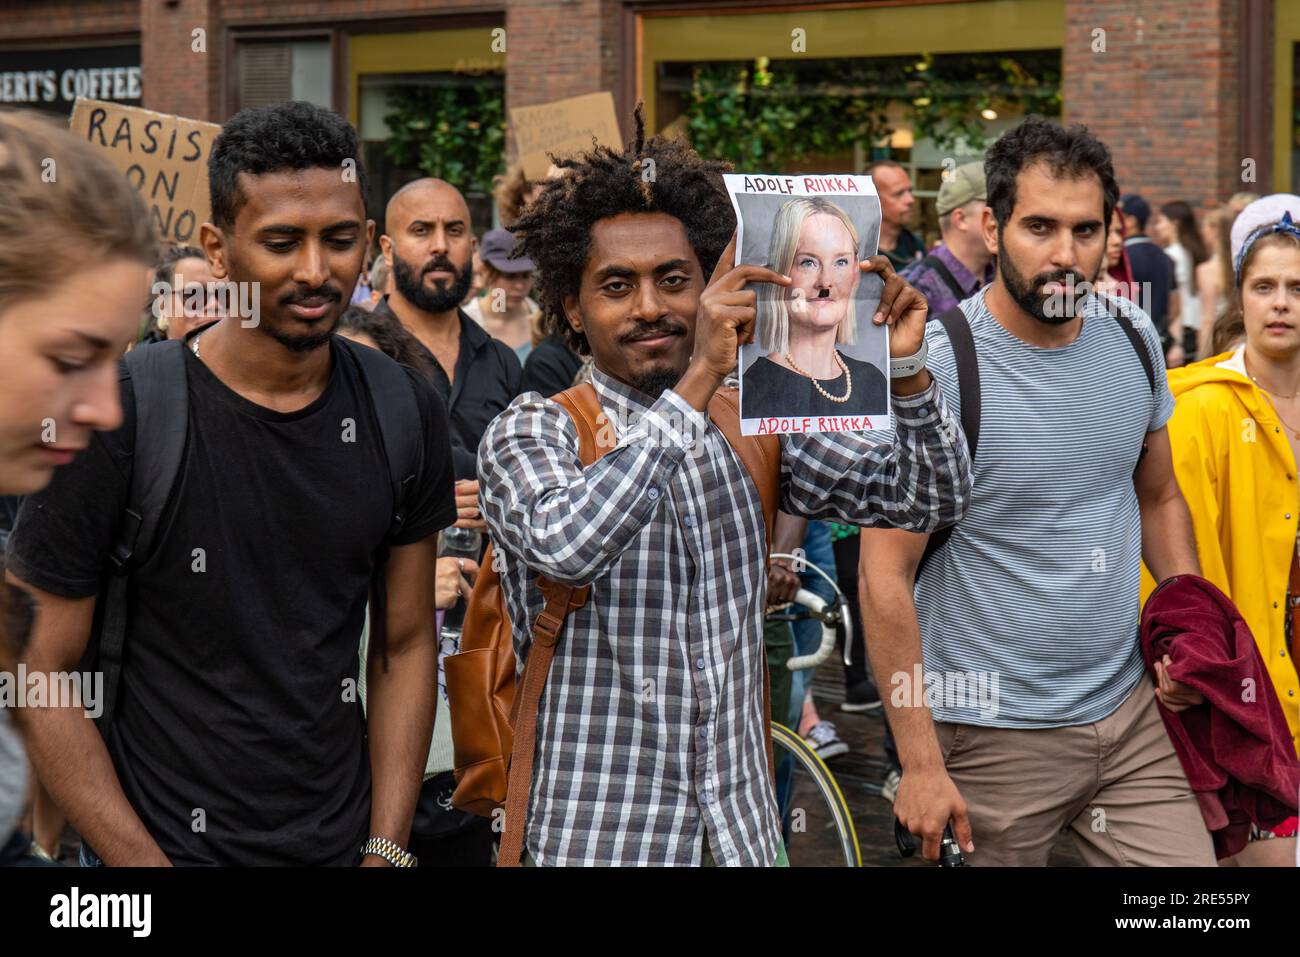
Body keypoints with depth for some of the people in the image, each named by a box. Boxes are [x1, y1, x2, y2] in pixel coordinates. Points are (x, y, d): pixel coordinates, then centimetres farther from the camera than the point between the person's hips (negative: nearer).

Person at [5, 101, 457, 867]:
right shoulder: (113, 420, -15)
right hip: (164, 844, -3)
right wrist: (144, 864, -16)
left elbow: (407, 645, 4)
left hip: (344, 841, 4)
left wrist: (385, 851, -4)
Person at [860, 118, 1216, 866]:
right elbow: (887, 575, -14)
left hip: (1130, 715, 5)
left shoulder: (1134, 343, 3)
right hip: (995, 739, -5)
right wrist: (921, 763, -15)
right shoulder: (933, 368, -15)